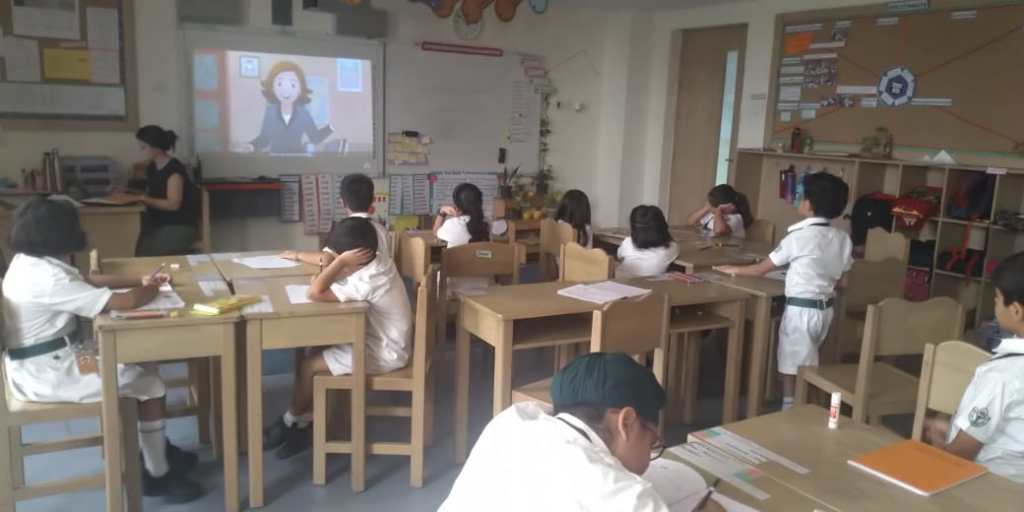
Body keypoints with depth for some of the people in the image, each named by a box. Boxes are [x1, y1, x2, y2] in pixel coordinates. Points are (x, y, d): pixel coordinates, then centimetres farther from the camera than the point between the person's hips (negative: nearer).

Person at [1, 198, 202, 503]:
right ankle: (158, 476, 9)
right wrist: (151, 289, -6)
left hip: (46, 361, 10)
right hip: (47, 375, -10)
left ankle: (156, 449, 27)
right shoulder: (47, 278, -28)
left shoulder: (30, 262, 4)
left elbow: (89, 280, 16)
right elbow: (126, 302, -27)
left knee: (135, 367, 16)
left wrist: (140, 281, 8)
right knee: (150, 384, -5)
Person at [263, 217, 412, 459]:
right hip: (383, 343, 10)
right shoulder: (379, 263, -1)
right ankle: (305, 424, 15)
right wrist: (324, 276, -5)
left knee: (310, 365, -6)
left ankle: (289, 422, 19)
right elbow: (343, 273, 16)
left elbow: (315, 293, -31)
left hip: (382, 354, -10)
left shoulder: (366, 282, -29)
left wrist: (341, 261, -27)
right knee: (318, 355, 9)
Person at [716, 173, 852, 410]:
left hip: (800, 309, -7)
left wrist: (734, 270, 9)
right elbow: (841, 281, 9)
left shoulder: (799, 237, -16)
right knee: (807, 364, 19)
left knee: (792, 367, 4)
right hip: (826, 308, 7)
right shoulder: (843, 239, 1)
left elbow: (762, 269, -7)